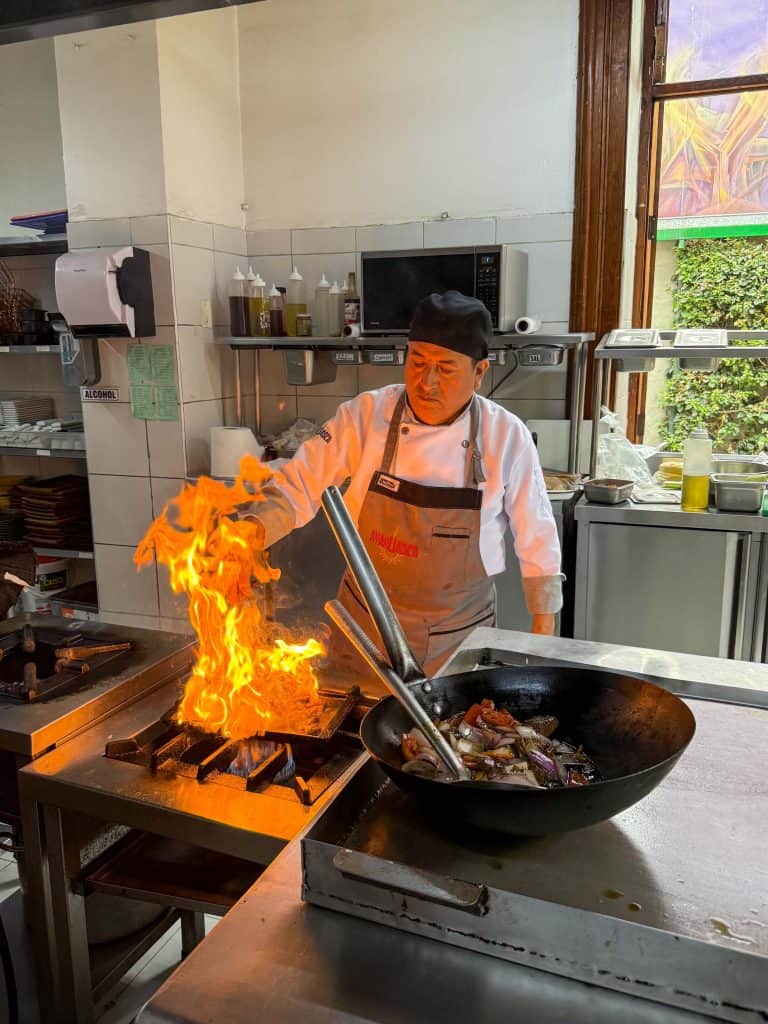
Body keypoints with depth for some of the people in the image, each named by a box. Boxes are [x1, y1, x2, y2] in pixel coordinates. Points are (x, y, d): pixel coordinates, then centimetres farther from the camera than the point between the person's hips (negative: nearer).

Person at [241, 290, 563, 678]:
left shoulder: (507, 436, -13)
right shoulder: (365, 416, -14)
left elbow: (537, 541, -4)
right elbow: (298, 486, -12)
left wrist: (544, 627, 2)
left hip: (460, 632, 0)